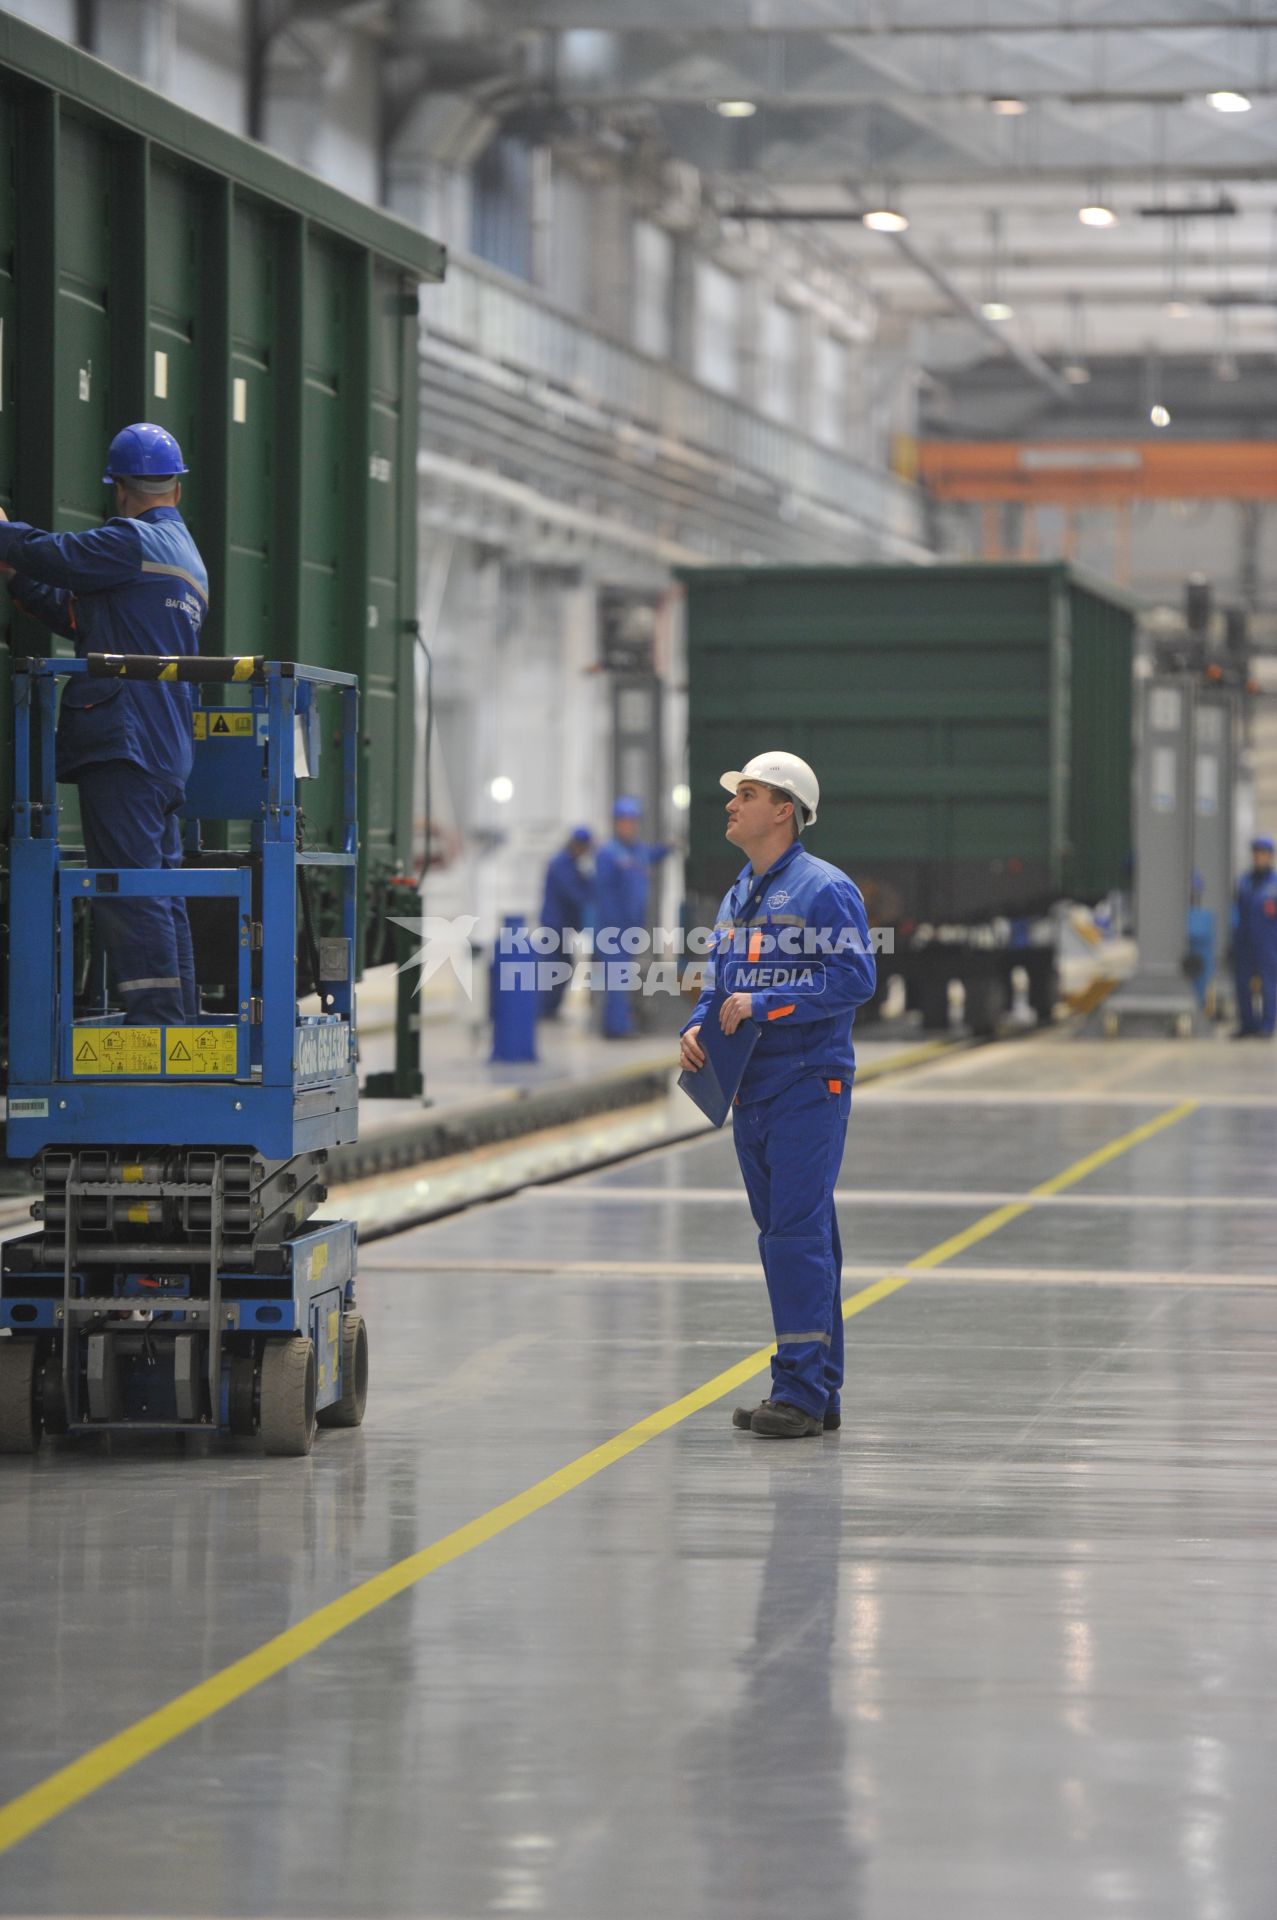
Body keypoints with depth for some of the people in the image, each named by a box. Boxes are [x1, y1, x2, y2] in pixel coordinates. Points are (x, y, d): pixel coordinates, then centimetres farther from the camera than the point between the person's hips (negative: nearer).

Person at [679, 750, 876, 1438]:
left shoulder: (824, 889, -9)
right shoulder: (737, 896, 16)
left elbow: (855, 978, -17)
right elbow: (721, 984, 23)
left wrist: (764, 1005, -19)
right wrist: (697, 1027, 2)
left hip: (808, 1085, -8)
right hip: (752, 1090, 8)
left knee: (798, 1234, -12)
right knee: (786, 1234, 10)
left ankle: (802, 1389, -10)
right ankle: (818, 1392, 16)